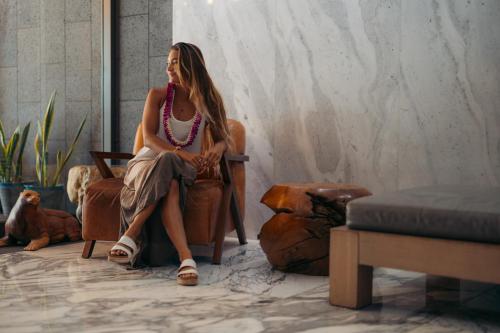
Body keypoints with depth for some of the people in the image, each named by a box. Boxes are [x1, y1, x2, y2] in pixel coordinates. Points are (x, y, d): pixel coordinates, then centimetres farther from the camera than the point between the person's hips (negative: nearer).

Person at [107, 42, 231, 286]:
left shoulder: (208, 101, 5)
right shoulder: (158, 96, 2)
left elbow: (223, 137, 4)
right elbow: (148, 138, -10)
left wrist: (218, 148, -24)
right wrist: (180, 154, -28)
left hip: (182, 171, 1)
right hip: (147, 163, 0)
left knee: (168, 182, -39)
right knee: (169, 174, -39)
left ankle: (131, 236, -40)